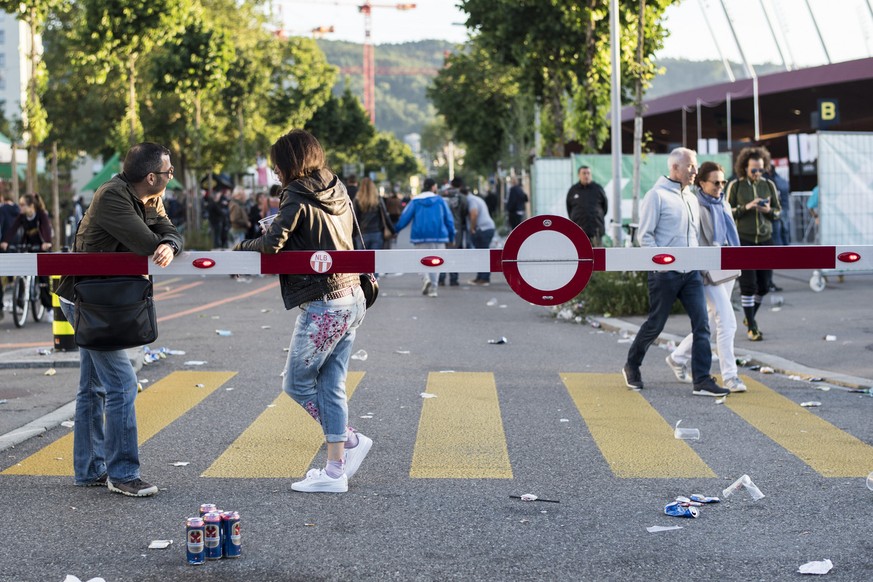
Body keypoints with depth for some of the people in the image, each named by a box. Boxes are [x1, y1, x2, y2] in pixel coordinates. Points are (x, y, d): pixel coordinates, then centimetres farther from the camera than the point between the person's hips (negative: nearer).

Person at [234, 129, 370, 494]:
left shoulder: (298, 197, -12)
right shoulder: (337, 192, 12)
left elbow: (271, 245, -19)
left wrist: (241, 247, 1)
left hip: (323, 306, -9)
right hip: (352, 299, 9)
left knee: (297, 383, 6)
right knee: (330, 385, 11)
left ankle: (350, 440, 9)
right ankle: (336, 469, 12)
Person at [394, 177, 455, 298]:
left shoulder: (415, 201, 3)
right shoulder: (440, 200, 3)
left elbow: (405, 217, -2)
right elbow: (449, 219, 3)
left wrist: (395, 230, 6)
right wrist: (451, 235, 12)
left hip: (421, 236, 0)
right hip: (438, 236, 0)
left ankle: (426, 278, -19)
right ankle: (432, 289, 1)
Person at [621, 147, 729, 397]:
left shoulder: (691, 198, 15)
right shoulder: (657, 195, -7)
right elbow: (645, 235, -11)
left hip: (691, 273, 6)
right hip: (665, 273, -6)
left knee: (701, 324, -5)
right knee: (655, 324, 5)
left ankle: (702, 380, -6)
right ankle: (631, 366, 27)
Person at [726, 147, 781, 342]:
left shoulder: (769, 185, 6)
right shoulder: (735, 186, -2)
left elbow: (779, 210, 11)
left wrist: (769, 210, -11)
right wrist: (746, 207, -17)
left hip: (765, 239, 4)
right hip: (744, 239, -3)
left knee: (764, 285, 6)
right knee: (748, 285, -6)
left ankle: (750, 317, 29)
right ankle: (751, 327, 1)